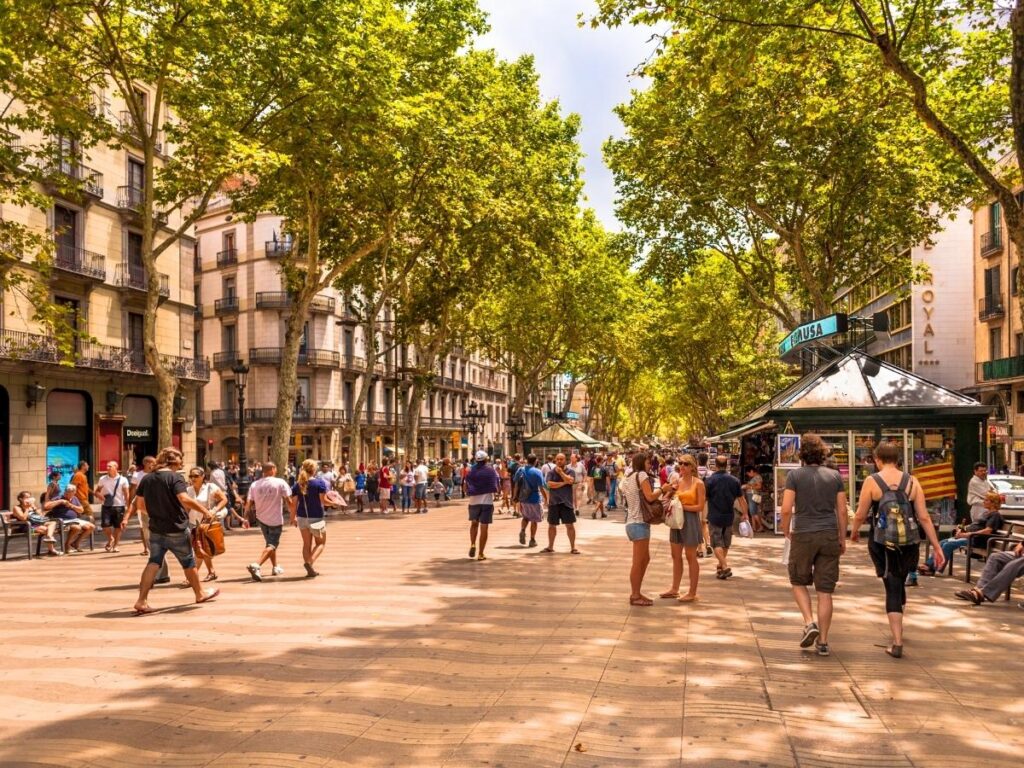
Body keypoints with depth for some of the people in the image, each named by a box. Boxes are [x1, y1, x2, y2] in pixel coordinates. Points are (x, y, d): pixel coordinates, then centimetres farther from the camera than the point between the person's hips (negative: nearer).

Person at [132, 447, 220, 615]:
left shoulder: (147, 479, 5)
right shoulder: (175, 477, -14)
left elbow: (140, 505, 11)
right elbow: (184, 499, -27)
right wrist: (204, 511, -19)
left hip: (156, 530, 5)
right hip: (176, 529, -5)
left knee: (154, 562, 6)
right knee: (188, 562, 11)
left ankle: (142, 601, -5)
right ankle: (200, 593, 27)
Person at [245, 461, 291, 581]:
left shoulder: (254, 485, -2)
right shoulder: (280, 483, -12)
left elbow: (249, 503, -4)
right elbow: (288, 500, -12)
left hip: (261, 519, 5)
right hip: (276, 519, -5)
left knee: (270, 542, 24)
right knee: (272, 545, 0)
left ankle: (275, 567, 34)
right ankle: (256, 565, -22)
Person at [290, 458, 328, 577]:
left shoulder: (297, 485, 2)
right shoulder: (319, 482, -10)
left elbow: (293, 503, 3)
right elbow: (323, 500, -14)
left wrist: (293, 518, 15)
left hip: (302, 517, 4)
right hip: (316, 518, -4)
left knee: (307, 544, 14)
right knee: (320, 543, 10)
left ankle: (310, 570, 15)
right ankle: (310, 562, -14)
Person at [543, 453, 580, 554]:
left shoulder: (570, 472, 3)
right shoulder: (551, 472, 5)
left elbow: (570, 481, -16)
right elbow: (549, 484, -11)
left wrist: (560, 472, -11)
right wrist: (563, 483, -10)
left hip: (566, 502, -2)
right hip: (553, 502, 2)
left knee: (570, 525, -2)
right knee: (552, 525, 10)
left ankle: (573, 547, 7)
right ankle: (550, 547, 23)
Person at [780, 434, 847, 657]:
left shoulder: (795, 475, -4)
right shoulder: (835, 476, 4)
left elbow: (786, 509, -10)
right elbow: (842, 511, 4)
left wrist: (786, 531, 7)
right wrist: (842, 538, 14)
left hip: (803, 535, -2)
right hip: (829, 536, 2)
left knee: (799, 582, 17)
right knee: (825, 591, 6)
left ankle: (810, 623, -2)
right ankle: (823, 642, 8)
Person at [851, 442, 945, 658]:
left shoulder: (871, 481, -8)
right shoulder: (911, 481, -1)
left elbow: (860, 515, -5)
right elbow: (924, 517, -3)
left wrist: (854, 533, 16)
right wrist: (937, 547, 3)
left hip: (883, 543, -3)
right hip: (908, 544, 3)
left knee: (892, 589, 3)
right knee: (900, 583, 23)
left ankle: (897, 642, -3)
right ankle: (897, 627, 43)